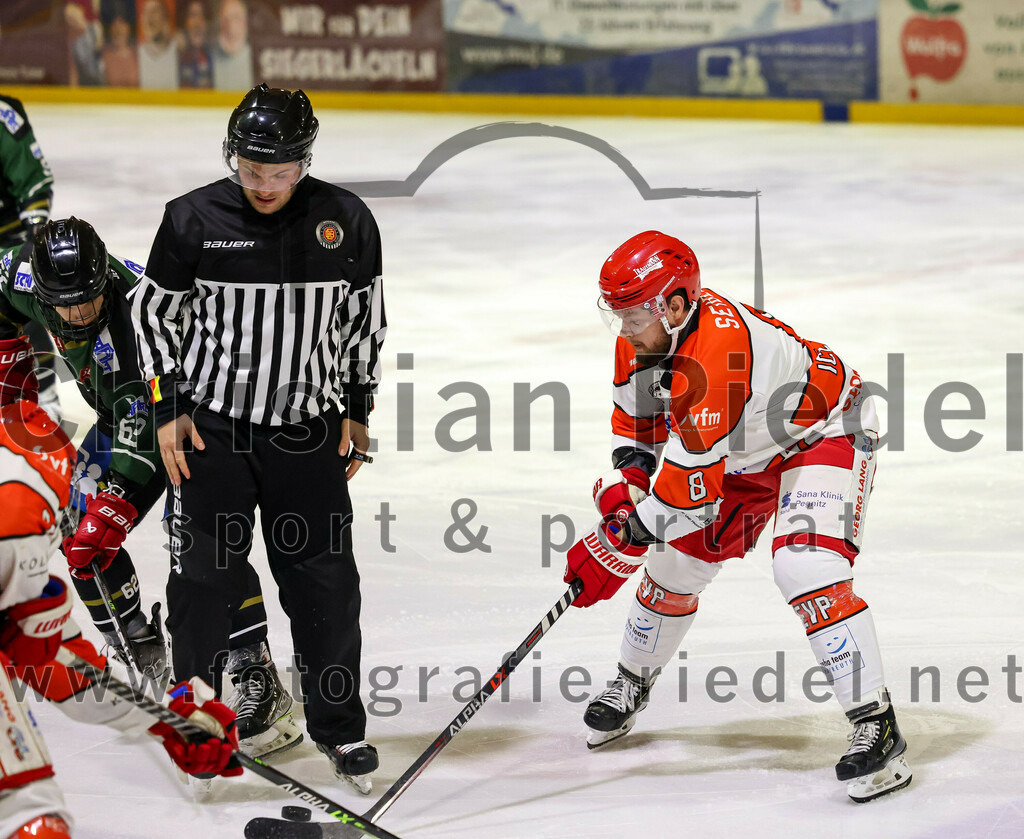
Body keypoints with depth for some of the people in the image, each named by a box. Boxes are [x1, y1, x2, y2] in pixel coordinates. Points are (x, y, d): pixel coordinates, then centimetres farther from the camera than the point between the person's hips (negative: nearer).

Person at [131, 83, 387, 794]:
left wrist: (356, 409, 7)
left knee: (324, 578, 3)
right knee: (206, 574, 1)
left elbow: (365, 315, 9)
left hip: (308, 429, 1)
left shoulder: (346, 221, -4)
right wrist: (168, 407, -1)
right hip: (213, 423, -1)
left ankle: (341, 727, 16)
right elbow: (155, 309, 3)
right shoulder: (194, 220, -8)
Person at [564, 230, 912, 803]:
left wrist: (616, 545, -32)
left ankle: (878, 728, -25)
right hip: (746, 454, 9)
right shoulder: (643, 336, -12)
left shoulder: (715, 352, -40)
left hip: (825, 432, -9)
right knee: (677, 564, 11)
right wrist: (625, 482, -12)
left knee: (805, 567, -28)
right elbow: (636, 422, 7)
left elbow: (691, 486, -38)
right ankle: (633, 686, 37)